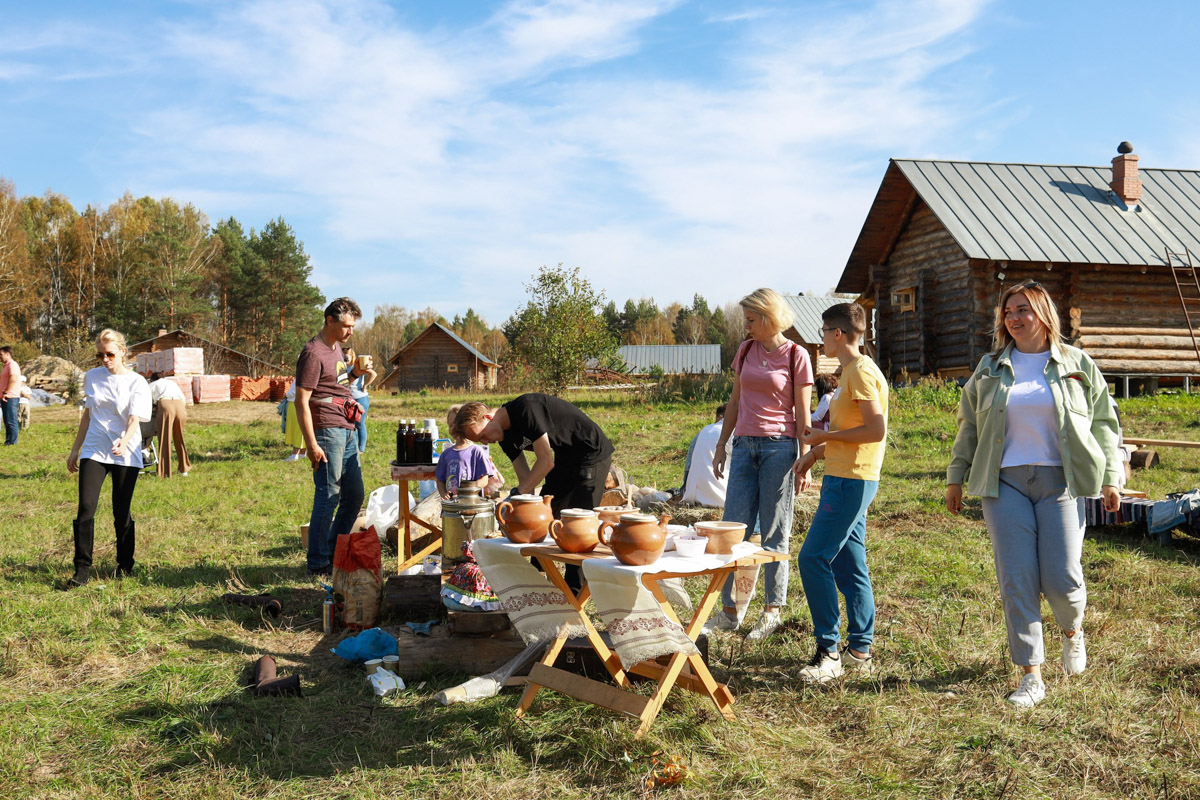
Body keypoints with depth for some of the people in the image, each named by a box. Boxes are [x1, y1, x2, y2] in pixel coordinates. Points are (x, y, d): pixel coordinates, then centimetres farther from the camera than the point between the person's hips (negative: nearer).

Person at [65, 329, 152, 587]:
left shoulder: (136, 383, -5)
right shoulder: (92, 377, 7)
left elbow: (135, 419, -16)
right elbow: (87, 414, 15)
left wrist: (124, 441, -36)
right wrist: (75, 449, 16)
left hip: (126, 455, -3)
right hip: (93, 451, 3)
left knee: (122, 513, 4)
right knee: (86, 507, -9)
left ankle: (124, 565, 22)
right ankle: (82, 568, -2)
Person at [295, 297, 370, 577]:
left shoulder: (336, 347, 17)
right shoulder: (313, 353, -12)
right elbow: (301, 402, -16)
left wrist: (354, 372, 12)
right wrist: (312, 444, -20)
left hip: (348, 431, 10)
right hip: (328, 432, -9)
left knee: (355, 495, 13)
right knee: (328, 497, -4)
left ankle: (335, 554, 26)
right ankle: (319, 563, 6)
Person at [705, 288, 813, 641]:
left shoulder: (796, 356, -4)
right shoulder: (745, 351, 11)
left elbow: (802, 414, -3)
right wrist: (721, 445, 15)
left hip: (778, 446, -5)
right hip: (744, 445, 5)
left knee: (773, 534, 2)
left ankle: (772, 611, 14)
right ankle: (729, 611, 11)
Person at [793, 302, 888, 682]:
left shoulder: (861, 371, -14)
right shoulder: (851, 372, 18)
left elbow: (876, 430, -21)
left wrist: (825, 436, -13)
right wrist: (818, 451, 17)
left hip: (852, 481, -10)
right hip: (844, 478, 10)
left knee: (813, 558, -12)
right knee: (849, 566, 12)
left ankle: (828, 652, -6)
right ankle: (859, 650, 19)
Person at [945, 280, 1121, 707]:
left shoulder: (1077, 365, 6)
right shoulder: (990, 368, 10)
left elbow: (1103, 422, 9)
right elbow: (969, 425, 15)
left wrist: (1110, 479, 3)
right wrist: (956, 477, 12)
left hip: (1060, 482, -1)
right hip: (1005, 483, 1)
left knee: (1061, 578, -4)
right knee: (1017, 580, -3)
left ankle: (1072, 631, 32)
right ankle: (1031, 675, 7)